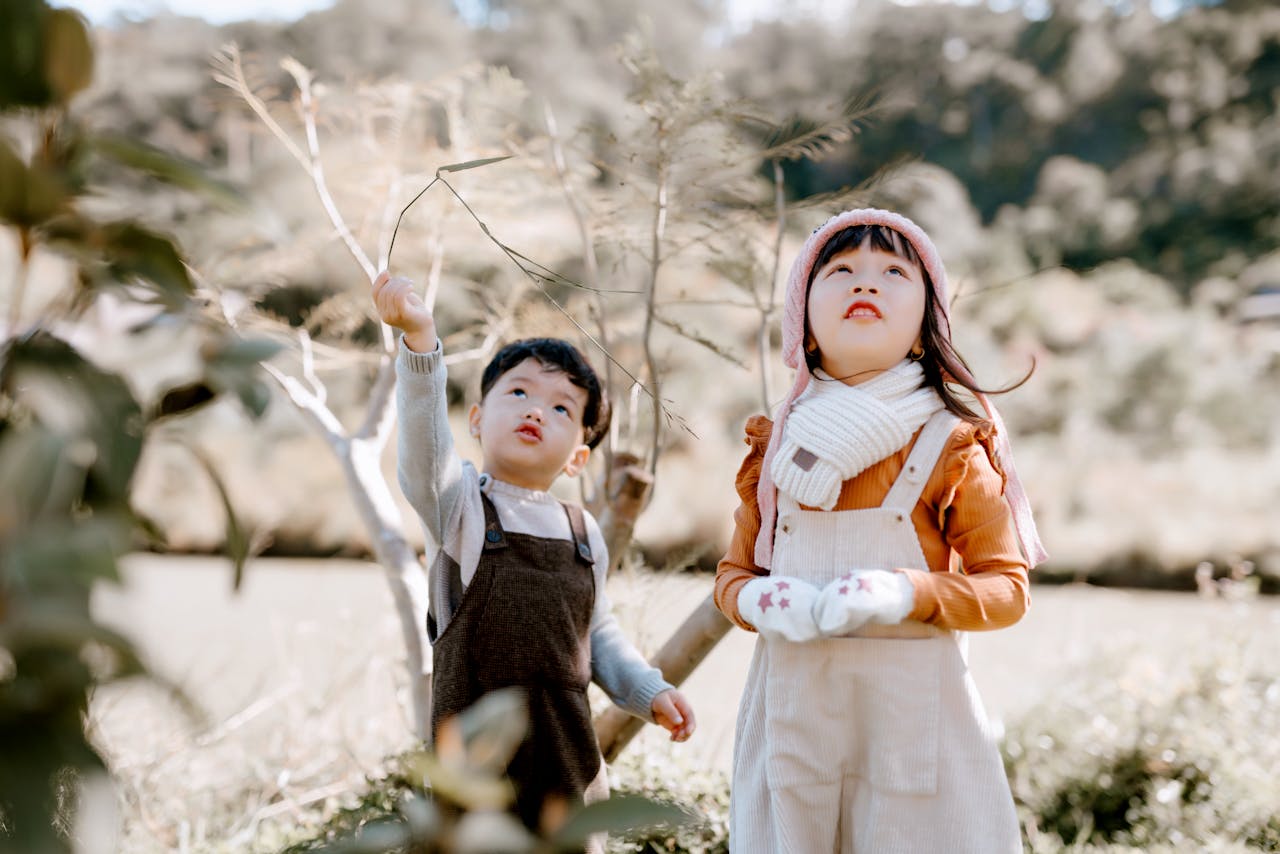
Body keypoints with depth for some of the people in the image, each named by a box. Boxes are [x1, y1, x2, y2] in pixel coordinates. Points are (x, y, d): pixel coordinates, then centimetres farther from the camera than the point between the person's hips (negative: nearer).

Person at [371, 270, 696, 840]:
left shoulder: (583, 533, 9)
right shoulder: (460, 504, -6)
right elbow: (425, 449, -27)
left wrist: (648, 691, 7)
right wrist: (419, 341, -42)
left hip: (566, 759, 5)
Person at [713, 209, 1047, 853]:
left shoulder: (952, 448, -2)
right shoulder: (775, 450, 6)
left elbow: (1006, 588, -3)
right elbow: (733, 573, 13)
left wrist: (907, 594, -20)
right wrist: (760, 600, -10)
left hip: (912, 712, -2)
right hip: (793, 714, 3)